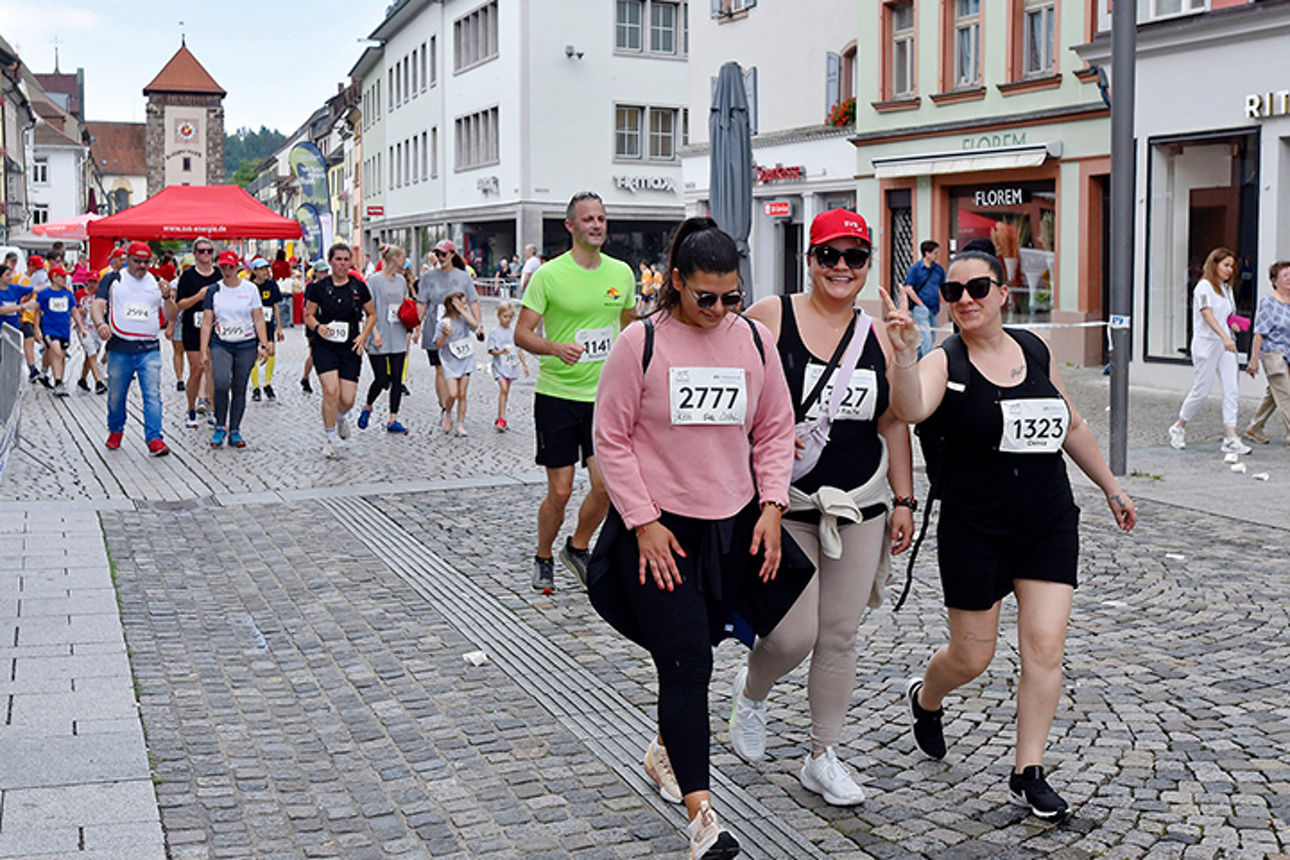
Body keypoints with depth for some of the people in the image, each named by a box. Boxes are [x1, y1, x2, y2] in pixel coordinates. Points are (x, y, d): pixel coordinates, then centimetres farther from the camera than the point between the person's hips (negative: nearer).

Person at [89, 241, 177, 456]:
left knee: (152, 395, -12)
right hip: (119, 349, 0)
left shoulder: (157, 283, 13)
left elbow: (171, 315, 11)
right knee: (116, 395, 9)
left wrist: (167, 297, -9)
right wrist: (100, 323, -21)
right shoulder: (113, 280, 9)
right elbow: (98, 304, -1)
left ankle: (154, 439, -15)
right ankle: (115, 431, 33)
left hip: (149, 349, 0)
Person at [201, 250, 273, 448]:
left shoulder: (250, 289, 3)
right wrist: (204, 351, -1)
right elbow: (206, 322, 5)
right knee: (221, 384, -20)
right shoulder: (213, 290, 4)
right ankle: (220, 426, -2)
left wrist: (264, 346, -2)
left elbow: (259, 320, 5)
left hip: (246, 345, 1)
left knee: (239, 389, 3)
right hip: (220, 345, -1)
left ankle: (234, 431, 14)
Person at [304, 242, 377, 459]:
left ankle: (341, 417, 35)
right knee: (331, 391, -17)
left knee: (347, 399, -3)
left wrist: (363, 336, -2)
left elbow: (372, 315, 13)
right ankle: (329, 437, 1)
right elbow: (308, 314, 8)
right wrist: (317, 326, -13)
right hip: (324, 346, -1)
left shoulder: (359, 287, 2)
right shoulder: (319, 287, -1)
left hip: (350, 348, 1)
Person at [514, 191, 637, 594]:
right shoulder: (548, 275, -8)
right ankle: (543, 559, 25)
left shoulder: (622, 273, 5)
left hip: (604, 395, 3)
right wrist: (556, 348, -27)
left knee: (606, 485, -4)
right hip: (557, 394, -3)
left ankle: (577, 548, 22)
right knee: (560, 492, 0)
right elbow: (521, 333, -8)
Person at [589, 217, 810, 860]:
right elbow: (612, 439, -6)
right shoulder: (641, 343, -10)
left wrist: (771, 507, 0)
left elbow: (775, 430, 10)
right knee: (685, 663, -8)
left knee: (697, 650, 16)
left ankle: (665, 750, 43)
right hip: (659, 530, -4)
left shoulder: (753, 340, 2)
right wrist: (643, 523, -11)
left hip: (734, 527, 4)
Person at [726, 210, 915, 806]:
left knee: (839, 636, 7)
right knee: (794, 634, -7)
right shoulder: (769, 318, -6)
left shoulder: (878, 337, 7)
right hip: (784, 504, -4)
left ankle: (823, 757, 23)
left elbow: (894, 425, 12)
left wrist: (904, 500, 8)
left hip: (860, 506, 4)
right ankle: (751, 692, 28)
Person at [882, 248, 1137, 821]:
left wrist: (1110, 488, 23)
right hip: (974, 531, -4)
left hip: (1049, 522, 4)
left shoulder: (1035, 352, 6)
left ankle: (1028, 774, 6)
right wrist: (903, 352, -48)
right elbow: (910, 410, -33)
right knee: (972, 656, 6)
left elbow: (1073, 427, 19)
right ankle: (924, 700, 40)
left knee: (1045, 645, -5)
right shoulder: (943, 364, -9)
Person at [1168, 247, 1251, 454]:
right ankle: (1179, 428, 19)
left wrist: (1234, 323, 8)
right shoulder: (1204, 286, -8)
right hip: (1206, 343, -7)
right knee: (1202, 390, -2)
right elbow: (1207, 314, -22)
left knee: (1232, 390, -4)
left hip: (1225, 345, 7)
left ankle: (1230, 438, -6)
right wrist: (1224, 337, -33)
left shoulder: (1226, 288, 17)